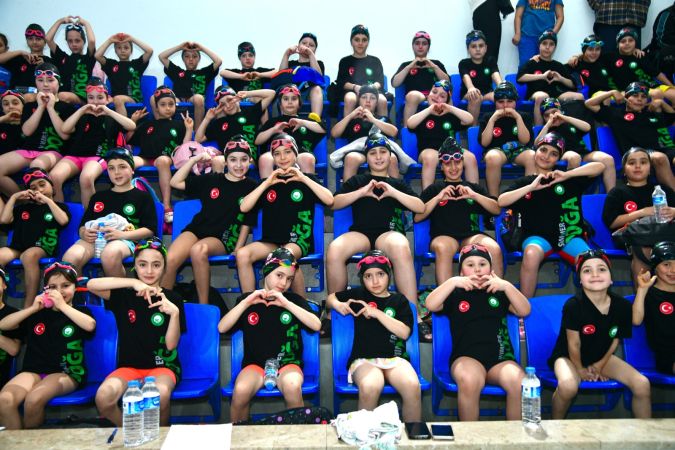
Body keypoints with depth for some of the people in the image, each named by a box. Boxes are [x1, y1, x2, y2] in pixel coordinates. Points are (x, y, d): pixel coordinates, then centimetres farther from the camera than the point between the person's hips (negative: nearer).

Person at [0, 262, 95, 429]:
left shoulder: (79, 311, 10)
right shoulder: (38, 313, 18)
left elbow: (90, 325, -13)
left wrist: (62, 305, -9)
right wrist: (33, 308, 3)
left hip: (67, 373, -3)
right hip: (34, 370, 3)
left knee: (34, 399, -32)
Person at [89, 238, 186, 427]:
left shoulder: (172, 299, 0)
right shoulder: (124, 295, 3)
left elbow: (171, 344, -5)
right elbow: (91, 285, -15)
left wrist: (174, 313, -22)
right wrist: (133, 282, -21)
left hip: (162, 366, -1)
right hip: (129, 366, 2)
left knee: (161, 393, -35)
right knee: (104, 395, -30)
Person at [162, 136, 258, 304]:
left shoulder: (252, 188, 4)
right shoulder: (211, 179, 10)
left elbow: (247, 223, 4)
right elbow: (175, 182, 13)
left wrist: (237, 250, -5)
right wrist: (194, 159, 6)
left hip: (224, 239, -3)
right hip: (197, 228, 3)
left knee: (198, 250, -37)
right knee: (170, 260, -27)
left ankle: (203, 307, -21)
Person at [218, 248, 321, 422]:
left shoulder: (295, 300, 7)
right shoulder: (247, 298, 8)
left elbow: (316, 325, -8)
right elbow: (222, 328, -1)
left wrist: (287, 304, -14)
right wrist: (246, 302, -10)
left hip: (287, 363, 0)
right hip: (255, 363, 1)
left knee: (292, 387, -33)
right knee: (240, 390, -30)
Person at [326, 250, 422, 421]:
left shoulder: (399, 300, 12)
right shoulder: (359, 294, 13)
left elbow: (404, 332, -1)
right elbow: (330, 298, 26)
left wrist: (377, 313, -7)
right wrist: (338, 305, 3)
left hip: (394, 358, 1)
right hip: (364, 359, -1)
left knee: (413, 386, -32)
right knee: (370, 387, -36)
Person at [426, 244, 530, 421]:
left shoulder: (498, 292, 22)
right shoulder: (456, 293, 15)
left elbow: (525, 311, 9)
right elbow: (430, 305, -2)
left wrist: (506, 286, -4)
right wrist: (453, 282, -10)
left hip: (500, 357, 2)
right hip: (467, 357, -2)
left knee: (520, 383, -30)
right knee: (469, 381, -36)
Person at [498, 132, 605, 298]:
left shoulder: (569, 180, 13)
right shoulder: (524, 182, 13)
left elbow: (599, 167, 4)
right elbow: (501, 201, -2)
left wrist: (567, 175, -7)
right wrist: (532, 187, -9)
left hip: (569, 235, 1)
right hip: (538, 236, -1)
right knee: (531, 254, -37)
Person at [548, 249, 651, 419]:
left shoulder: (622, 306, -14)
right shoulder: (573, 305, -28)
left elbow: (615, 339, 2)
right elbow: (574, 344, -17)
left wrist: (600, 364, 3)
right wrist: (580, 369, -5)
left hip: (602, 356, 5)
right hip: (569, 356, -5)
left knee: (642, 384, -9)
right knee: (568, 386, -34)